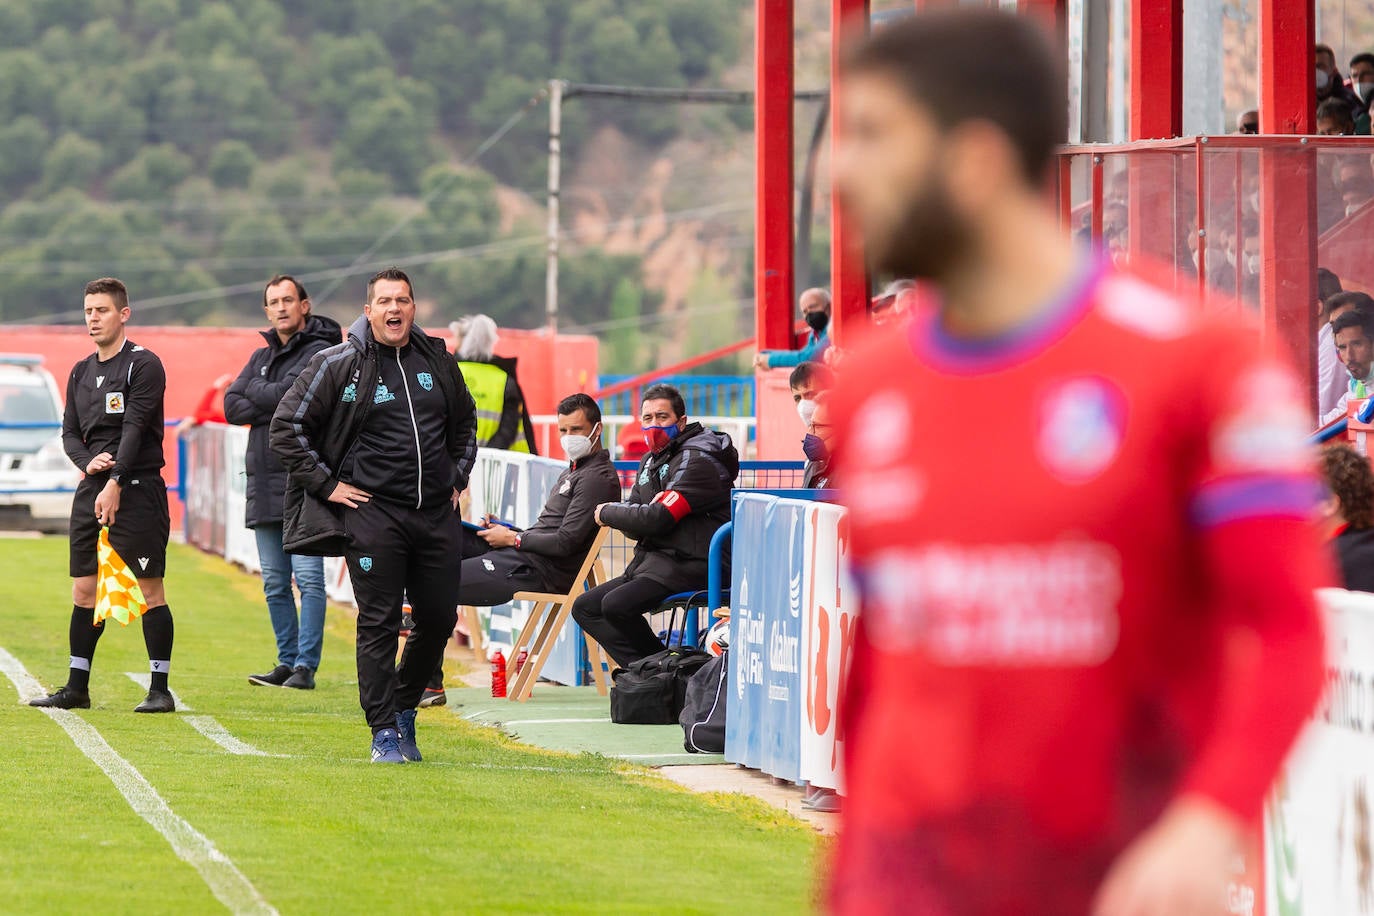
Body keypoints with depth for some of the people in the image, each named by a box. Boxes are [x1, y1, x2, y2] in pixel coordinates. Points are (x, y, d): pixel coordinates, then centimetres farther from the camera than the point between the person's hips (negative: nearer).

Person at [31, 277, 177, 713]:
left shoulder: (143, 365, -6)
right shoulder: (81, 373, 16)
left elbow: (134, 428, -15)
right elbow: (70, 432, 14)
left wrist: (115, 484, -23)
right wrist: (88, 462, -8)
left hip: (137, 488, -7)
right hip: (92, 490, 7)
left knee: (149, 588, -5)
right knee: (85, 588, 7)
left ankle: (160, 688, -2)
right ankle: (77, 687, 13)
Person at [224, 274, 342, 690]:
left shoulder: (320, 353, -3)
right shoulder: (261, 357, 19)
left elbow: (288, 391, -16)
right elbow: (231, 406, 7)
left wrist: (256, 393, 2)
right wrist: (276, 406, -6)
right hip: (264, 483, 7)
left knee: (308, 577, -10)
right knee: (275, 583, 9)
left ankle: (305, 666, -11)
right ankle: (287, 661, 14)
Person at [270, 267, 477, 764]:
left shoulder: (438, 361, 10)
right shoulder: (338, 365, -4)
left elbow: (465, 422, 29)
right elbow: (286, 427, -2)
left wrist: (457, 477, 18)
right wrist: (325, 484, -6)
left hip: (437, 515, 5)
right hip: (372, 512, -5)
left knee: (439, 619, 7)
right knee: (379, 624, -6)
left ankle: (405, 706, 29)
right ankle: (384, 732, -1)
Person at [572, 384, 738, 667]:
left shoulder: (696, 461, -13)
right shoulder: (652, 461, 17)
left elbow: (657, 518, -21)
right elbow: (637, 519, 12)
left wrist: (609, 513, -5)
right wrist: (621, 514, -14)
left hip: (688, 565, -10)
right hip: (652, 562, 10)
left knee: (617, 605, -28)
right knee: (585, 607, 7)